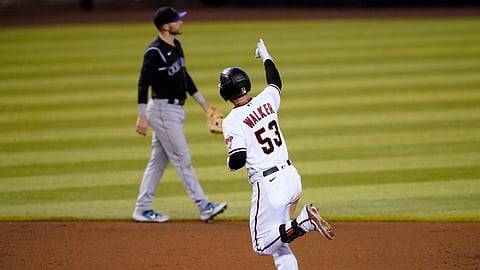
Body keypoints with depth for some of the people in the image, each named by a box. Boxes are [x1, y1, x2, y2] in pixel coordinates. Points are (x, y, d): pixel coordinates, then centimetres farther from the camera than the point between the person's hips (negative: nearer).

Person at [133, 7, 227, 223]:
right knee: (182, 159, -6)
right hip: (163, 110, -9)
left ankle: (143, 209, 15)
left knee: (158, 161, 11)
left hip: (175, 110, 9)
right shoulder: (154, 52, -18)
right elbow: (143, 83, -20)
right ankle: (204, 207, -5)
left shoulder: (176, 46, 10)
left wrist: (202, 102, 21)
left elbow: (184, 76, 20)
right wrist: (142, 116, -25)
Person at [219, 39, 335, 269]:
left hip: (268, 185, -7)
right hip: (291, 176, 7)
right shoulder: (266, 101, 3)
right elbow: (275, 83, 27)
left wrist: (230, 162, 4)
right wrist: (266, 56, 42)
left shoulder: (232, 121, -13)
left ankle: (305, 222, -18)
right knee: (278, 241, 19)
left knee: (262, 244, 1)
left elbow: (238, 160, -20)